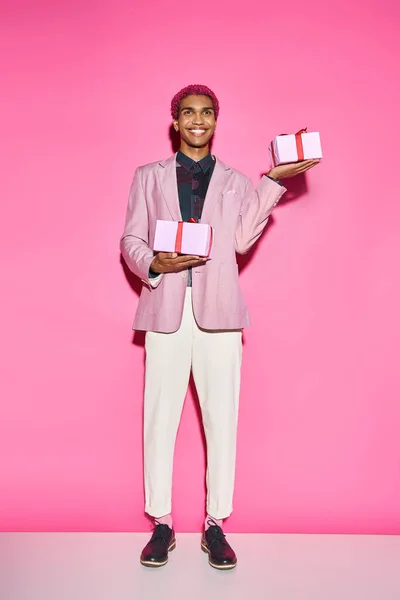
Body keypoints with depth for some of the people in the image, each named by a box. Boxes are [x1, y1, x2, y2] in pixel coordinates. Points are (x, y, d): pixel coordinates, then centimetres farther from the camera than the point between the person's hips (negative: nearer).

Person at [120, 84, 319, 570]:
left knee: (221, 419, 1)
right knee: (160, 417, 1)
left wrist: (273, 182, -5)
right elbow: (130, 240, 10)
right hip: (166, 309, 0)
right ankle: (161, 524, 15)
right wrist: (154, 265, -11)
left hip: (218, 310, 0)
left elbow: (242, 240, -2)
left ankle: (215, 525, 13)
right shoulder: (148, 177, 17)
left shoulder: (236, 182, 15)